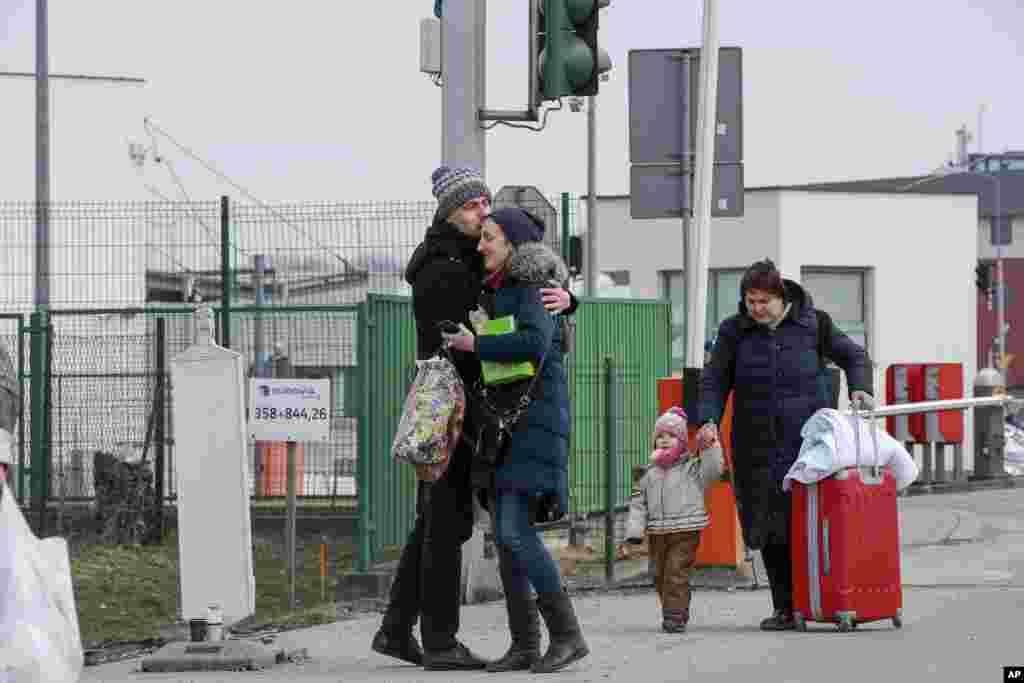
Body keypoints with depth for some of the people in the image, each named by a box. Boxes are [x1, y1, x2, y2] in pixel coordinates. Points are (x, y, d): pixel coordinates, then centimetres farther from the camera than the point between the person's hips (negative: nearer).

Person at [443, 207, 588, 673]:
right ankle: (525, 644, 5)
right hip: (499, 424, 9)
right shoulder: (496, 293, 17)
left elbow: (535, 342, -27)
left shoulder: (534, 289, -10)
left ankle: (567, 634, -12)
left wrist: (475, 345, -19)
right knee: (505, 535, 4)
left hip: (533, 421, -9)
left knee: (516, 531, -17)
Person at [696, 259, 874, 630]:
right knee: (771, 529, -1)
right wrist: (709, 420, -10)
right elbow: (715, 380, 6)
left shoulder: (812, 324, 4)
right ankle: (785, 608, 5)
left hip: (808, 440, -2)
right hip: (758, 446, 2)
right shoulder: (734, 331, 6)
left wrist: (859, 388, -3)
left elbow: (853, 355, 16)